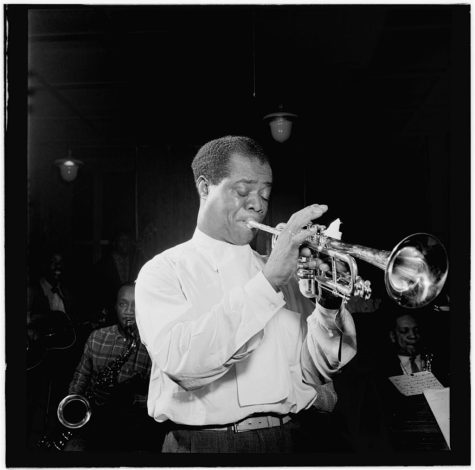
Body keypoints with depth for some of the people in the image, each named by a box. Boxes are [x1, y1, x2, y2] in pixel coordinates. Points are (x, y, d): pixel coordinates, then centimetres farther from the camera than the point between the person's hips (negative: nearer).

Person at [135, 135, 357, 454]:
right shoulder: (164, 270, -2)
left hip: (288, 438, 3)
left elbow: (314, 371, 4)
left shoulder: (282, 272, 10)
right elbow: (180, 362, -20)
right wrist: (268, 281, -22)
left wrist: (328, 306, -12)